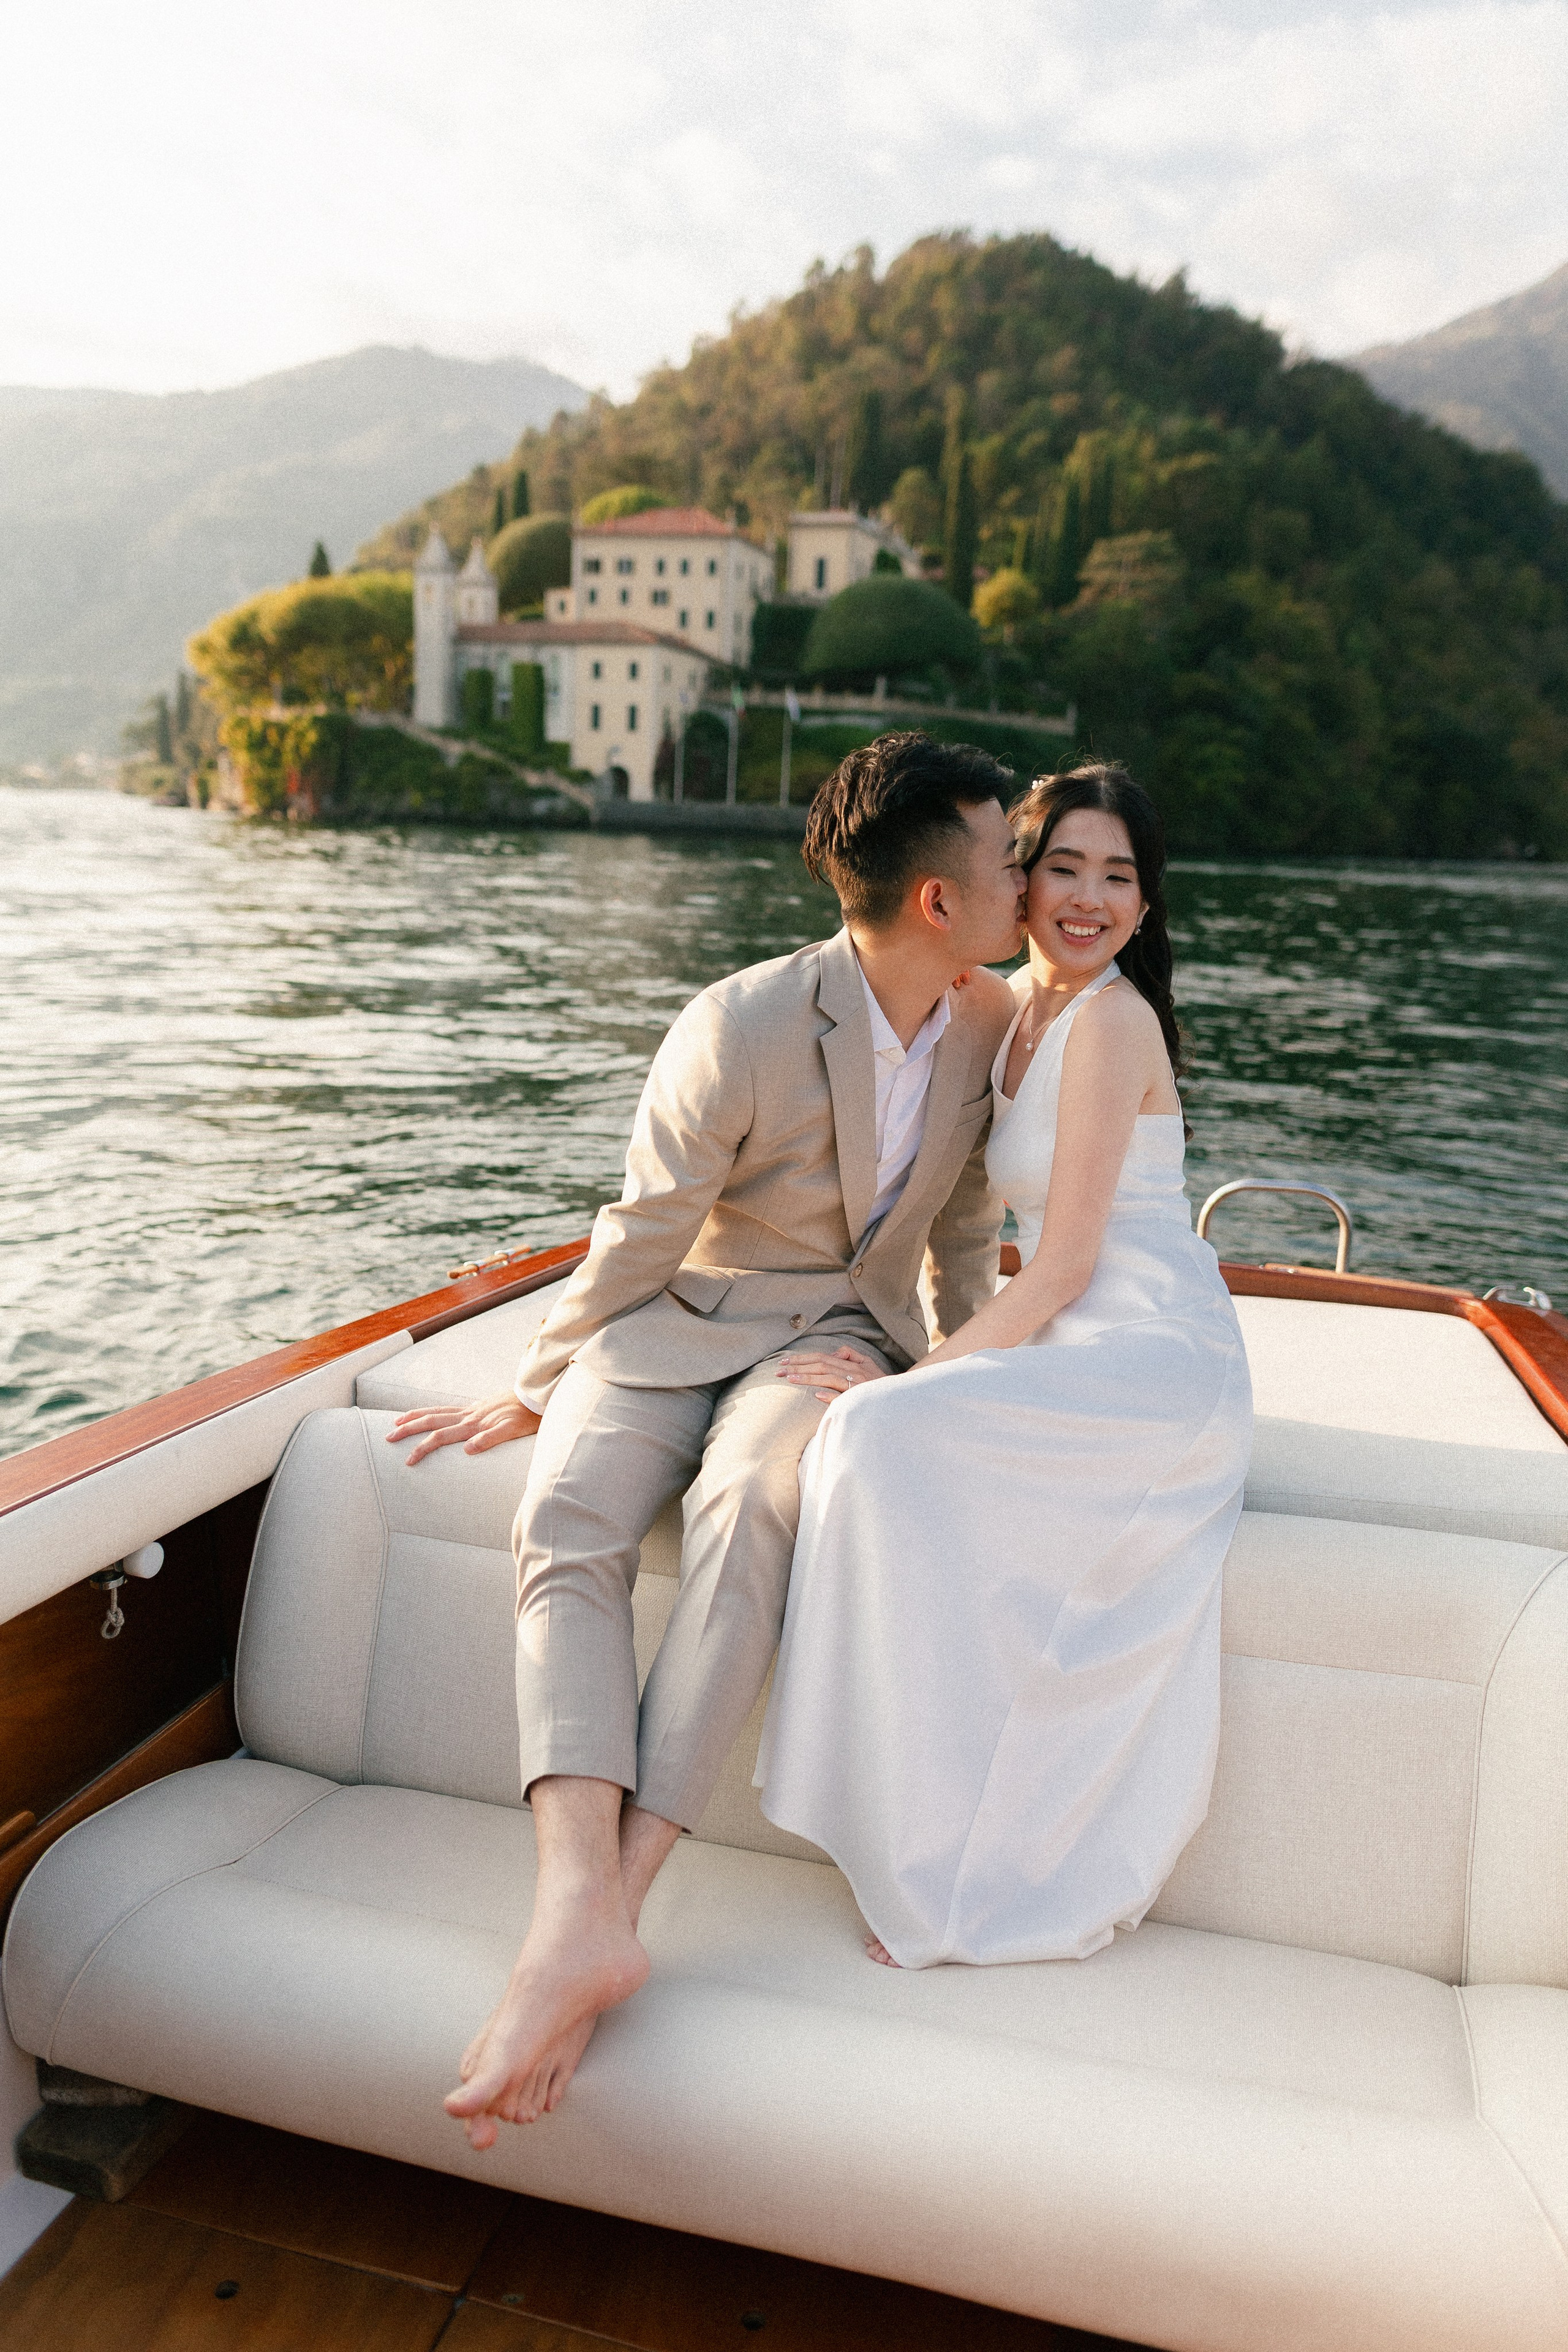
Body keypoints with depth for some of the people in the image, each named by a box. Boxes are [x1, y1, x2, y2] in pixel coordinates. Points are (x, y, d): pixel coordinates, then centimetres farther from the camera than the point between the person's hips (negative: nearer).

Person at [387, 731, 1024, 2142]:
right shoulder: (739, 1030, -16)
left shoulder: (989, 1021, 1)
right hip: (676, 1324, -1)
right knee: (565, 1526, -31)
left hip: (839, 1332, 2)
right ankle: (578, 1910, -41)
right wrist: (535, 1393, 2)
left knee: (749, 1501, -34)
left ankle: (615, 1896, -38)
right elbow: (642, 1236, -6)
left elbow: (965, 1223, 17)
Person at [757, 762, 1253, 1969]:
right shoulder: (1017, 1007, 15)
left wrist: (917, 1378, -11)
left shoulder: (1111, 1019, -13)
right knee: (873, 1441, -14)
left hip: (1152, 1358, -8)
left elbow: (1064, 1266, -15)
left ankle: (953, 1869, -13)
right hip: (1084, 1358, 8)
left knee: (887, 1439, -26)